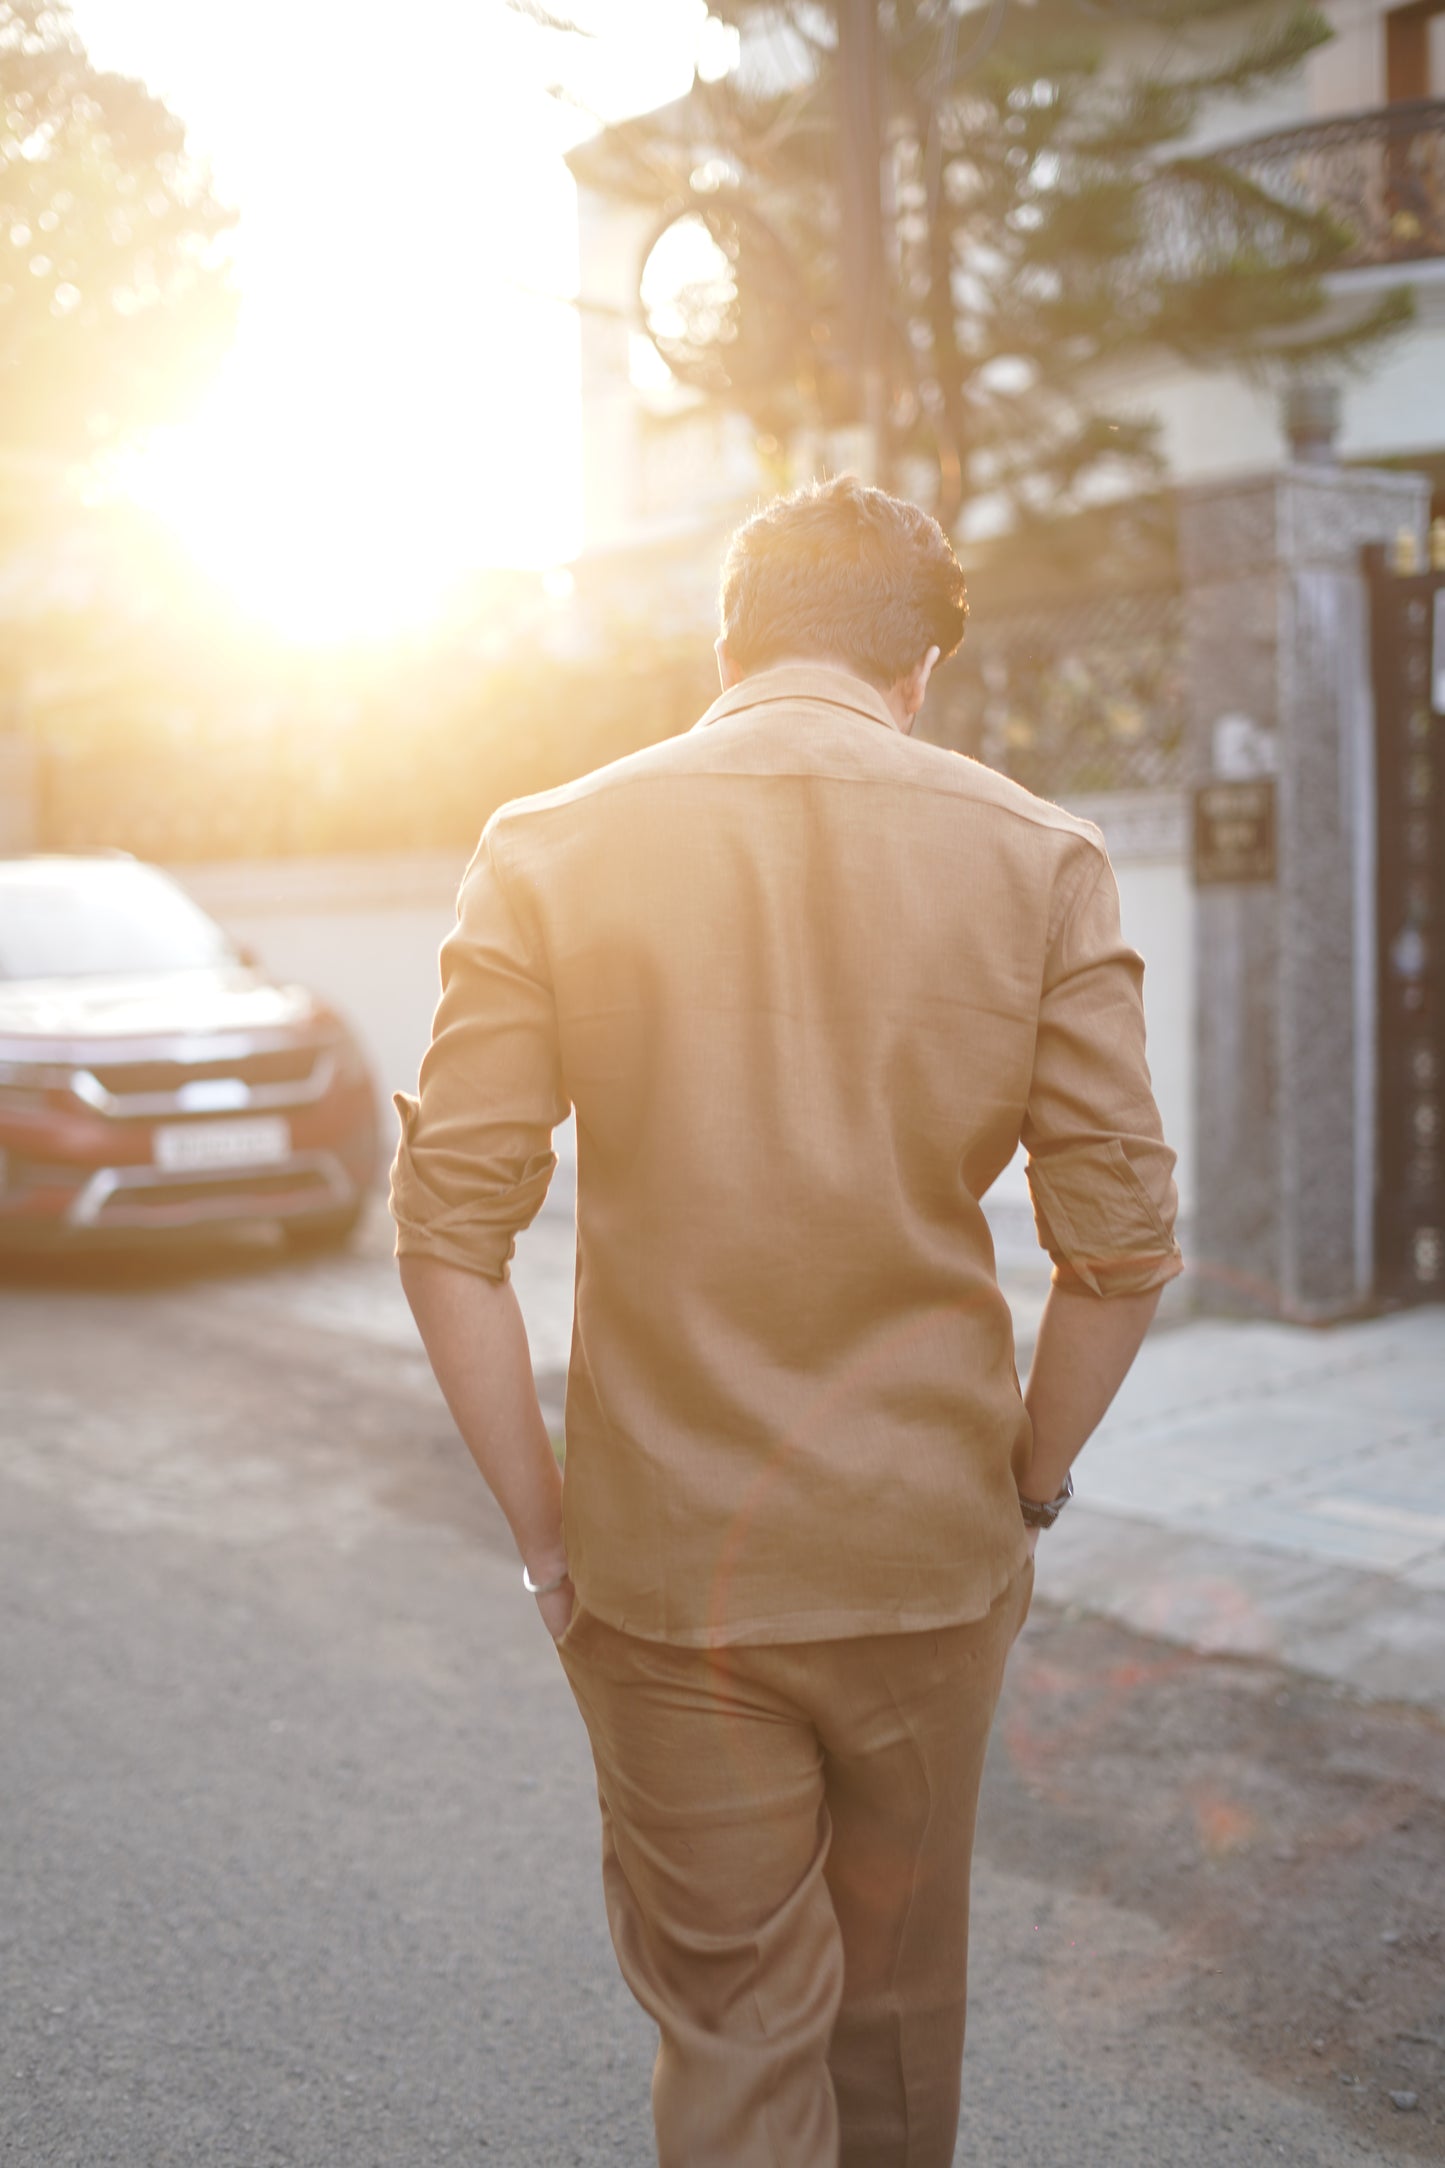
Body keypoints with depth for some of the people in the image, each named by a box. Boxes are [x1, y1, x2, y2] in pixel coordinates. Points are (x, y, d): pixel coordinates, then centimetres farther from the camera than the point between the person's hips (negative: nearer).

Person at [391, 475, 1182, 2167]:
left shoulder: (550, 851, -6)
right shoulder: (1036, 856, -5)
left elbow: (450, 1228, -9)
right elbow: (1120, 1238, -7)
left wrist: (542, 1527, 0)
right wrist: (1028, 1491, 7)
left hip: (665, 1567, -1)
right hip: (932, 1553, 2)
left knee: (730, 2026, 15)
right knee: (899, 1991, 25)